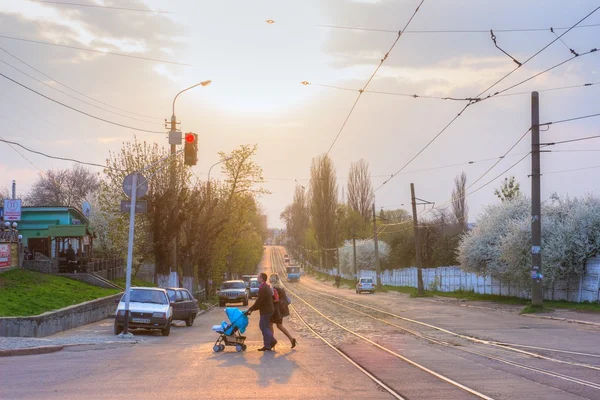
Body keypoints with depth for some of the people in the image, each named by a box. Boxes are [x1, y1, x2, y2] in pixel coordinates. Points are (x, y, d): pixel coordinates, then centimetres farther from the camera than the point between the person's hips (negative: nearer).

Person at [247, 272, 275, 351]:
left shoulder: (262, 288, -21)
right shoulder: (266, 287, 13)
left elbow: (259, 301, -21)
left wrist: (250, 309, -12)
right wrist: (252, 309, 16)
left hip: (266, 311, -10)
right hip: (267, 309, 10)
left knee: (264, 327, -1)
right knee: (263, 326, 16)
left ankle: (267, 346, 5)